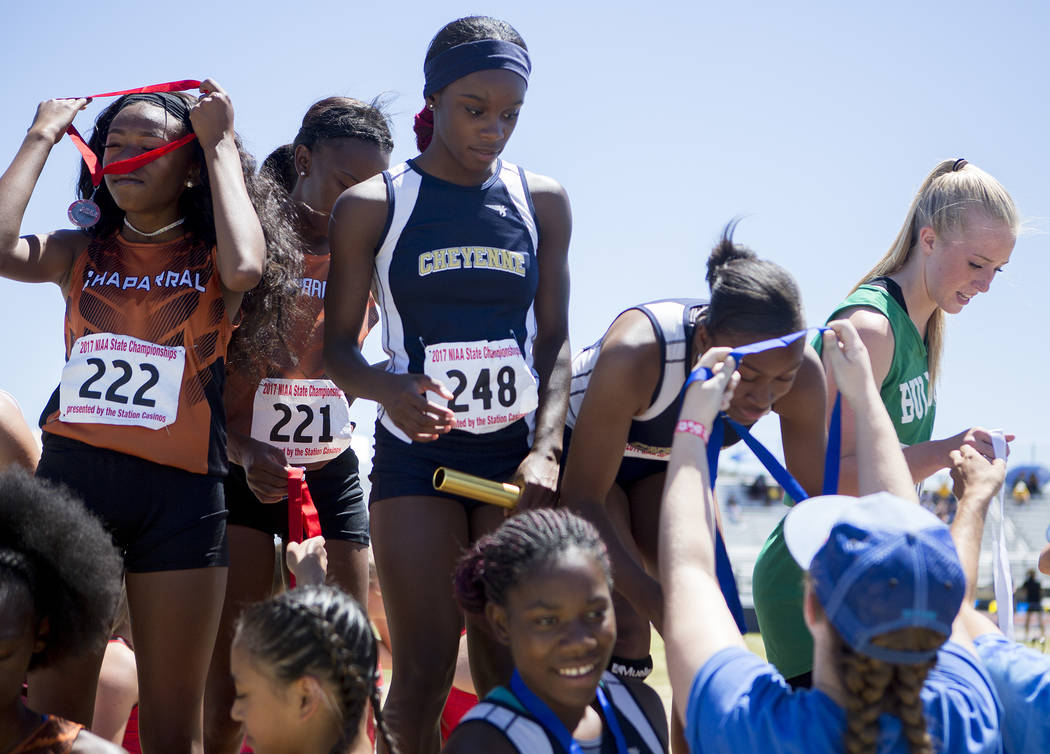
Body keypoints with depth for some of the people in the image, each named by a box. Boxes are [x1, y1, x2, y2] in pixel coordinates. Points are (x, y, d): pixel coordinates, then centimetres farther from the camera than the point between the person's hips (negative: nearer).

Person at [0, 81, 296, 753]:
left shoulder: (211, 258, 6)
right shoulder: (78, 253, 12)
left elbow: (244, 268, -19)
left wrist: (221, 143, -6)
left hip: (180, 490, -2)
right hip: (72, 472, 2)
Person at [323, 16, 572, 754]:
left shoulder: (542, 202, 6)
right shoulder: (371, 207, -1)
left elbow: (554, 340, 7)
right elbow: (338, 347, 1)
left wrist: (546, 451, -7)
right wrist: (387, 388, -21)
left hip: (517, 455, 2)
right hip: (417, 455, -2)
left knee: (513, 672, 2)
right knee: (422, 675, -5)